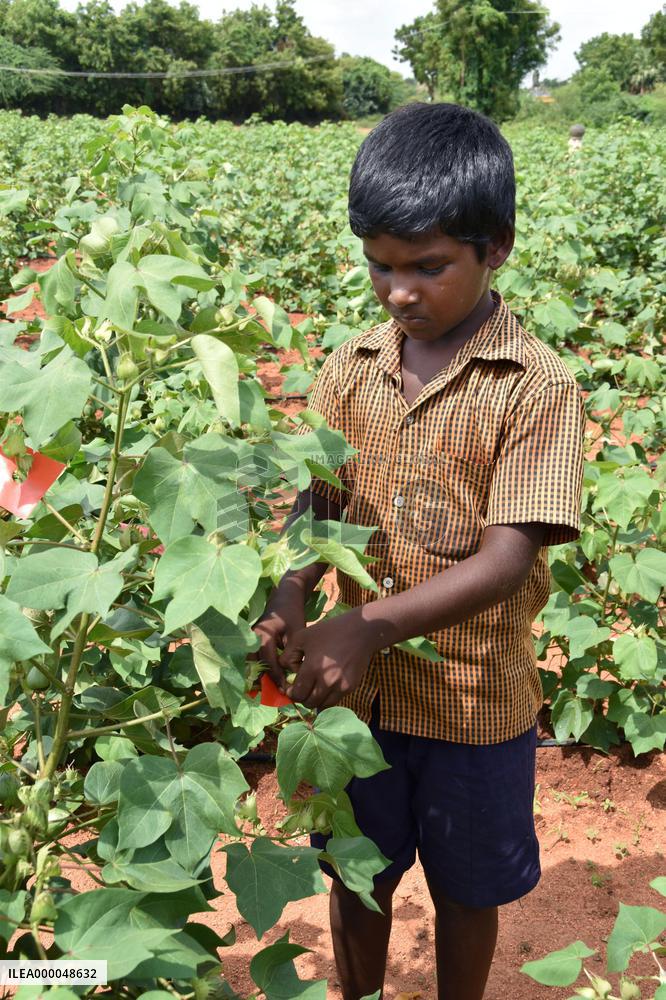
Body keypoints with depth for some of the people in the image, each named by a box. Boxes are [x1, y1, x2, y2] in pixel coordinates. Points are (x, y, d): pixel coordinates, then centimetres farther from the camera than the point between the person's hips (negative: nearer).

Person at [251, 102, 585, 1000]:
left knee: (465, 891, 20)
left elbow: (507, 560, -22)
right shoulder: (350, 369, -3)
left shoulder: (538, 387, -16)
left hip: (476, 700, -3)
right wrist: (287, 600, -22)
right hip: (353, 690, 4)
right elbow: (317, 504, -1)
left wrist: (369, 625, -33)